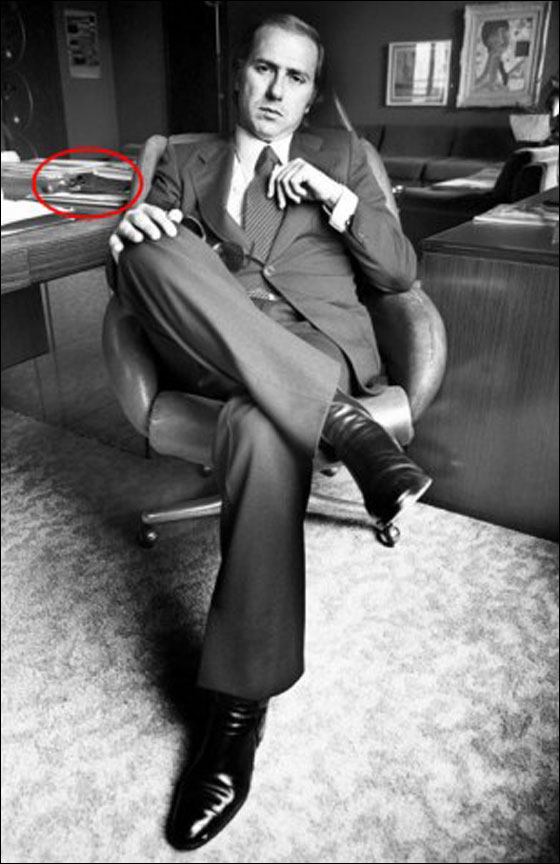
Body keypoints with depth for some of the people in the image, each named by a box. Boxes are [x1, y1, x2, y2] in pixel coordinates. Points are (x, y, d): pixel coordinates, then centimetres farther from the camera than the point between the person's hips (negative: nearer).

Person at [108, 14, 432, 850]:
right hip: (213, 355, 2)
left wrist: (333, 194, -2)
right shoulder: (185, 161, 24)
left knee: (260, 426, -38)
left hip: (321, 345, -1)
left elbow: (400, 273, 12)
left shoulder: (340, 155, 21)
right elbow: (139, 257, 13)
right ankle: (342, 422, -34)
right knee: (157, 250, -29)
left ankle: (240, 707, -28)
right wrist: (131, 239, -11)